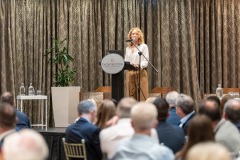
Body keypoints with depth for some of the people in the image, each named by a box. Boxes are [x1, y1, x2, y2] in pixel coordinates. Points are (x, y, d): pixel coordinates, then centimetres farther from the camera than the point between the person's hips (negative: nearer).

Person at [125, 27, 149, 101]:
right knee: (131, 96, 1)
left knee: (142, 95, -9)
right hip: (130, 73, 4)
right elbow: (126, 61, 18)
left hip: (140, 72, -4)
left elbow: (146, 61, -4)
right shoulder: (128, 48, 19)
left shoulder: (143, 46, 4)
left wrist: (139, 66, -24)